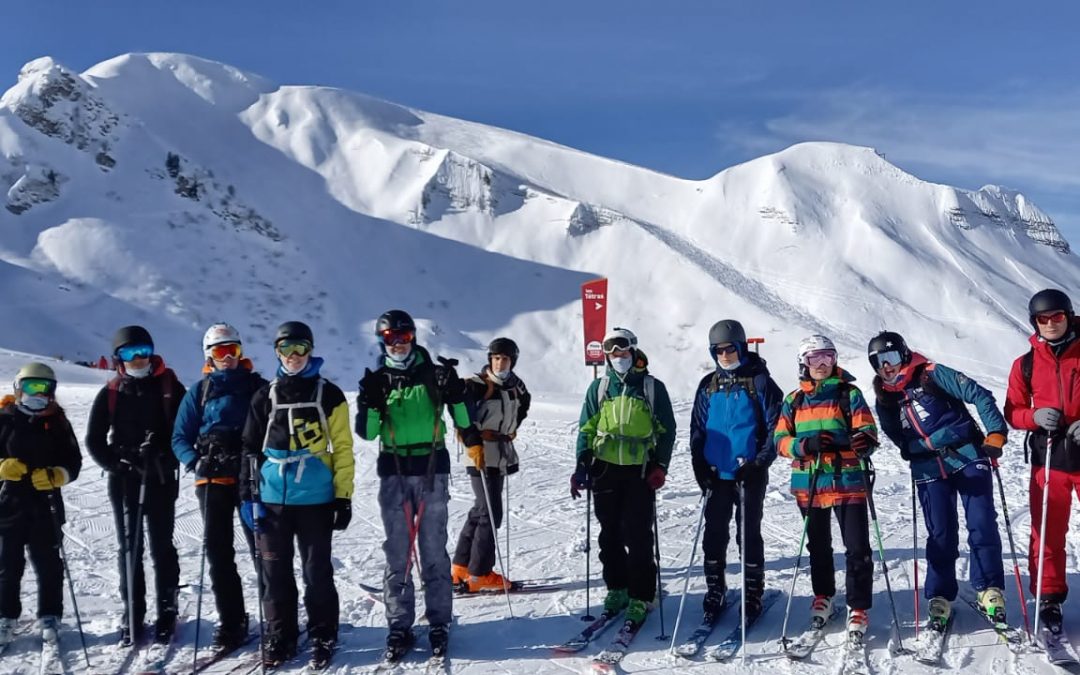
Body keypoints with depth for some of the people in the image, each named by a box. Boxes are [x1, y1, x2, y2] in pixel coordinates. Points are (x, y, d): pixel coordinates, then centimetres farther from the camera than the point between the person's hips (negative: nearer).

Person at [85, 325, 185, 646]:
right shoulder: (111, 393, 5)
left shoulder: (170, 387, 0)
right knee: (130, 547, 7)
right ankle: (132, 613, 15)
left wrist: (164, 457, -15)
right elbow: (94, 439, 8)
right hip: (123, 480, 2)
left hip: (161, 479, -2)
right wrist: (116, 464, -7)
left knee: (161, 546, 3)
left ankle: (167, 612, 12)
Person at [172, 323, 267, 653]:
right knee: (218, 552, 5)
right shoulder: (199, 392, 10)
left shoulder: (258, 387, 6)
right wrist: (196, 462, -10)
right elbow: (180, 438, 8)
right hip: (213, 479, 2)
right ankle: (230, 622, 14)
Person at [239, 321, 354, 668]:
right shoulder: (266, 396, 10)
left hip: (315, 498, -2)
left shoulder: (329, 394, 2)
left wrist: (343, 497, -4)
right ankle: (279, 637, 22)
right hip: (272, 498, 3)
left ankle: (323, 638, 17)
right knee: (275, 571, 8)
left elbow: (342, 449, 1)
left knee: (317, 572, 4)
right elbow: (251, 448, 12)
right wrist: (248, 495, 5)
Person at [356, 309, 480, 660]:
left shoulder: (435, 373, 3)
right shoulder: (378, 380, 5)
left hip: (432, 469, -1)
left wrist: (455, 391, -16)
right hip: (394, 472, 1)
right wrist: (369, 402, -17)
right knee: (397, 551, 4)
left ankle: (439, 623, 11)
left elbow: (463, 417, 2)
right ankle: (399, 626, 12)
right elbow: (367, 432, 0)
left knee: (433, 549, 2)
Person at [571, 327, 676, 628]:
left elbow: (667, 430, 5)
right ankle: (616, 588, 23)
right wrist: (582, 464, -1)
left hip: (640, 471, -3)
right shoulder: (599, 387, 7)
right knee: (610, 535, 9)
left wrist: (660, 466, -4)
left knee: (638, 536, -4)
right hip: (605, 468, 3)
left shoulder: (653, 387, 2)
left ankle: (641, 597, 6)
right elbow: (587, 428, 9)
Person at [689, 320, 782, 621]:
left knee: (749, 533, 5)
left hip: (750, 474, -4)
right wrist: (700, 467, 0)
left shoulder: (759, 382, -5)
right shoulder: (708, 385, 7)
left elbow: (775, 426, -7)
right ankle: (715, 591, 21)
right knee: (714, 534, 8)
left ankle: (753, 593, 18)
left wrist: (760, 462, -14)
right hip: (716, 474, 4)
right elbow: (698, 430, 9)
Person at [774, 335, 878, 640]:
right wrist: (806, 445, -17)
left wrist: (863, 441, -29)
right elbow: (780, 440, 3)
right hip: (809, 484, 3)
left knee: (857, 548, -4)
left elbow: (868, 432, -5)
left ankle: (859, 607, 7)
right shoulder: (793, 400, 8)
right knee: (818, 545, 17)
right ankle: (823, 596, 35)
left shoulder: (849, 394, 1)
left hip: (847, 481, -3)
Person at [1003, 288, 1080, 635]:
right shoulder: (1025, 365, 6)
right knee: (1047, 533, 6)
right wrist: (1035, 416, -12)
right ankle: (1048, 599, 17)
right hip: (1048, 459, 1)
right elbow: (1012, 412, 8)